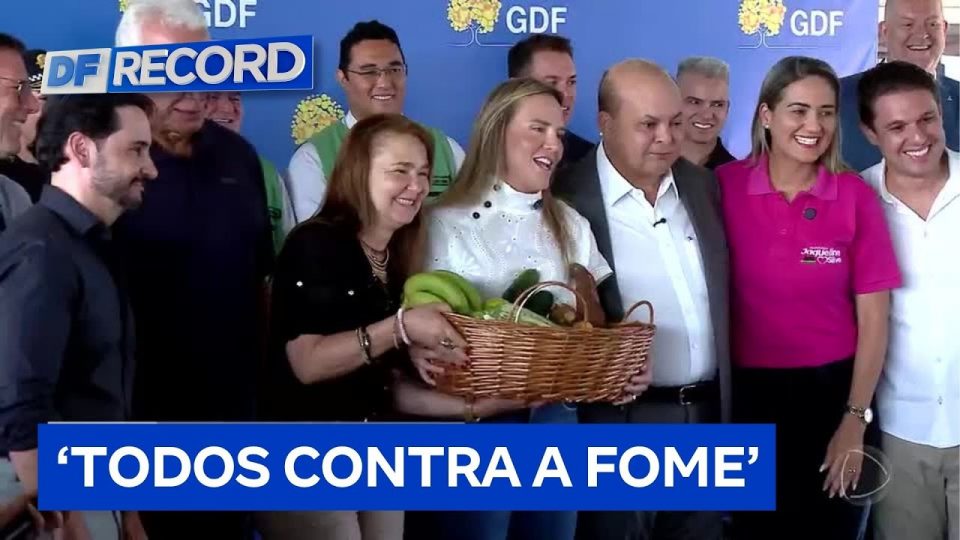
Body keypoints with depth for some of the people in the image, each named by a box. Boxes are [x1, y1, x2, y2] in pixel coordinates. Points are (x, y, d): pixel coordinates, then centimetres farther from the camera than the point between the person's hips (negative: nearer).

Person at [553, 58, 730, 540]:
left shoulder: (702, 184, 7)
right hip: (622, 423, -5)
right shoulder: (568, 200, -10)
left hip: (707, 415, 5)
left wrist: (726, 403, 11)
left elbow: (722, 291, 13)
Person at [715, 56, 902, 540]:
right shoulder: (723, 186, -6)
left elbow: (873, 315, -3)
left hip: (833, 392, 0)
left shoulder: (855, 196, -6)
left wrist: (855, 420, -5)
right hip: (748, 396, 0)